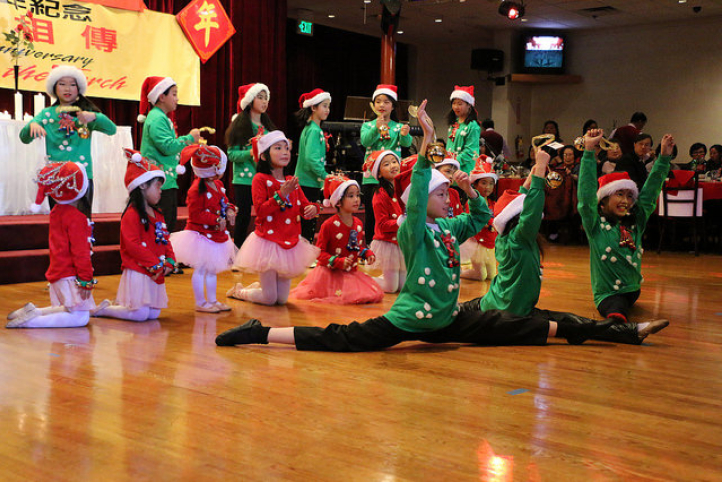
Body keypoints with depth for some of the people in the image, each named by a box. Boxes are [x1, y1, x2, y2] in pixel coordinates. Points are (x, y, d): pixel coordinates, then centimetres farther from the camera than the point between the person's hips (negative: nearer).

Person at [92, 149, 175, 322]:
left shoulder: (158, 215, 16)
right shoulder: (131, 215, -12)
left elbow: (165, 241, 18)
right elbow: (133, 245, -20)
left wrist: (169, 262, 1)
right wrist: (155, 264, -18)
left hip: (156, 274, 9)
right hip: (138, 272, -9)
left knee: (153, 314, 9)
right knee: (140, 314, -11)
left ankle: (118, 304, 25)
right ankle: (103, 309, 8)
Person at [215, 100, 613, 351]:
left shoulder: (448, 227, 9)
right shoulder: (413, 230, -12)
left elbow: (481, 217, 23)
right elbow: (416, 192, -29)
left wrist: (469, 188, 4)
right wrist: (427, 141, -34)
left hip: (446, 318, 8)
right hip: (409, 318, -8)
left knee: (511, 328, 12)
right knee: (342, 339, -14)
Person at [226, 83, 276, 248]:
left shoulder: (267, 126, 14)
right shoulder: (240, 124, -1)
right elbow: (232, 154, -6)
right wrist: (250, 153, -21)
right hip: (244, 179, -4)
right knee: (243, 218, 0)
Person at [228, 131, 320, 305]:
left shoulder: (291, 181, 8)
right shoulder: (260, 179, -10)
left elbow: (304, 204, 6)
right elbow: (260, 211, -18)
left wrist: (312, 208, -16)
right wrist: (281, 194, -24)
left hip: (291, 243, 6)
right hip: (268, 241, -6)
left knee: (282, 299, 11)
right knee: (269, 299, 0)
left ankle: (257, 286, 40)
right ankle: (238, 290, 27)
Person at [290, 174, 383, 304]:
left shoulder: (358, 223, 5)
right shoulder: (329, 225, -16)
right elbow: (319, 252, -14)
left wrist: (367, 253, 0)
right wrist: (338, 262, -24)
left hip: (351, 272, 6)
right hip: (330, 273, -6)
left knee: (375, 294, -4)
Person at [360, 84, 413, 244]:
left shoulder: (398, 127, 8)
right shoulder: (368, 125, 10)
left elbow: (406, 143, -11)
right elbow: (365, 141, -11)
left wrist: (405, 134, -34)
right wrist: (376, 129, -28)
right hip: (371, 177, 0)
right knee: (371, 216, 2)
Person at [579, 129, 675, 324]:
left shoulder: (635, 223, 9)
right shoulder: (596, 224, -6)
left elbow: (650, 192, 10)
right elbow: (586, 194, -16)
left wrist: (664, 157, 4)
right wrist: (589, 151, -22)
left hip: (633, 289, 9)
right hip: (608, 294, -9)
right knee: (618, 315, -34)